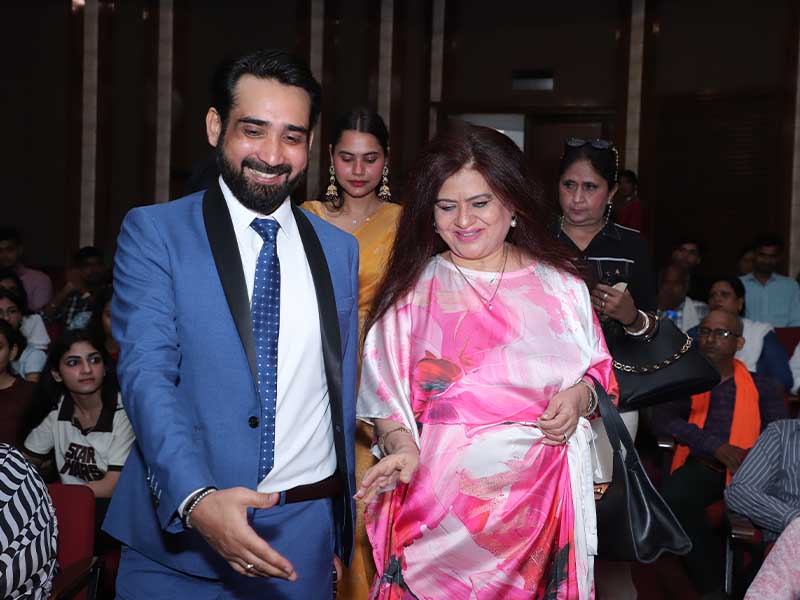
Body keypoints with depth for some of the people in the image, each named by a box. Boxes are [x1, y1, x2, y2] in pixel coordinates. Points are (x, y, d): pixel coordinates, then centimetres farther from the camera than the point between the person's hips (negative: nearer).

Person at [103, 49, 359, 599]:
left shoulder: (340, 249, 7)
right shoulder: (153, 232, -4)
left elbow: (342, 390, 11)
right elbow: (146, 373, -14)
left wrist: (343, 529, 13)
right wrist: (196, 499, -28)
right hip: (179, 537, -3)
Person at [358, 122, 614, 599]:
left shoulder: (560, 286, 4)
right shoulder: (413, 288, 0)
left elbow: (600, 370, 10)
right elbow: (386, 395, 0)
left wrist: (582, 396, -10)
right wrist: (400, 445, -18)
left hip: (541, 500, 2)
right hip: (440, 498, -1)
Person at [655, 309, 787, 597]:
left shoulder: (762, 386, 21)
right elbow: (665, 420, 1)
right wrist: (717, 447, -13)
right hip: (700, 466, 0)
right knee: (673, 498, -33)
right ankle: (713, 586, -18)